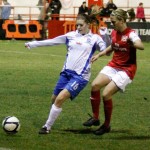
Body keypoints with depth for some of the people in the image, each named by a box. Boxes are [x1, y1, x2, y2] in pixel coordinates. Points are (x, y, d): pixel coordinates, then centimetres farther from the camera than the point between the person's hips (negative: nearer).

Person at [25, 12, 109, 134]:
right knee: (54, 99, 10)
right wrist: (32, 44, 15)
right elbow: (51, 41, 13)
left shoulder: (94, 38, 0)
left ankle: (47, 127, -6)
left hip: (80, 75, -5)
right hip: (66, 72, 5)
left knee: (60, 99, -17)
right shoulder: (71, 36, 8)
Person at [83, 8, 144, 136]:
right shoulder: (114, 33, 4)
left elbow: (141, 46, -38)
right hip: (113, 65, 7)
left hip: (126, 69, -7)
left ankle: (107, 125, 1)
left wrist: (133, 44, -58)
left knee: (106, 94, -17)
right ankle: (95, 118, 4)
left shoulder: (130, 33, -17)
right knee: (95, 85, -12)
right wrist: (99, 55, 16)